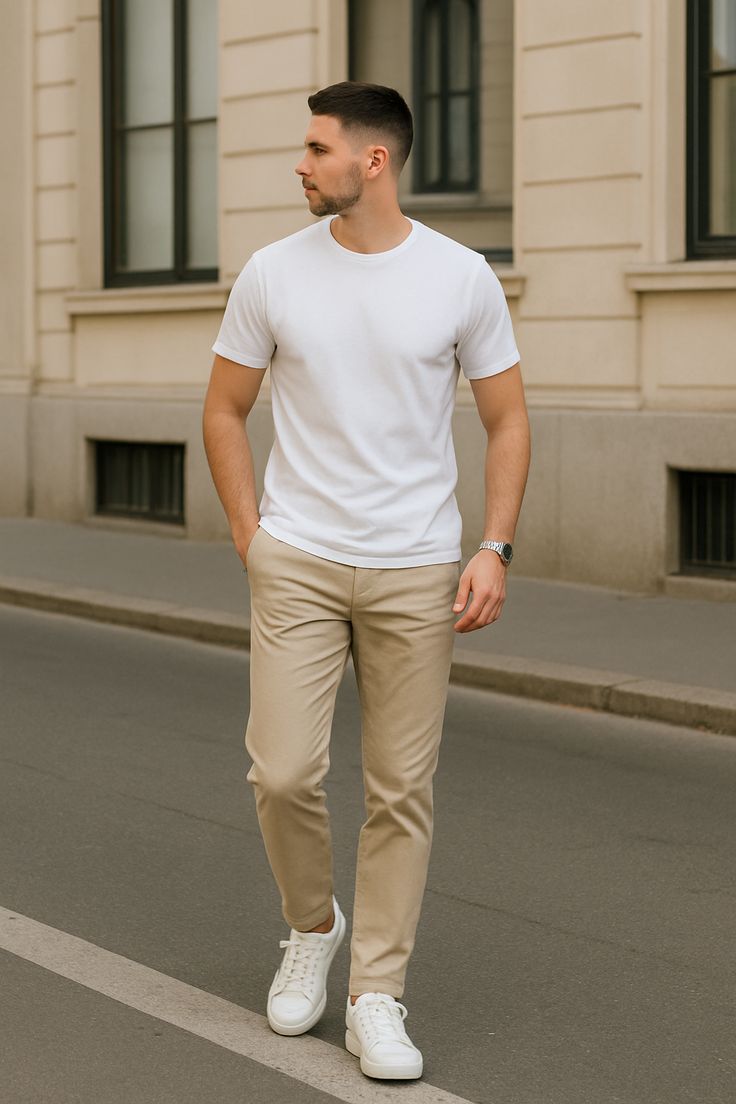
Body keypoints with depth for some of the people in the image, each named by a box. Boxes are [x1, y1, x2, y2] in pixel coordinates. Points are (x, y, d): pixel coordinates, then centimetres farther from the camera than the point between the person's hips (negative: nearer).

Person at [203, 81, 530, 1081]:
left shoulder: (463, 279, -3)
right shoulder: (273, 274, -1)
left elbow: (507, 421, 3)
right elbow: (224, 409, 9)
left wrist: (494, 550, -7)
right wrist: (251, 536, 0)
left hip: (417, 574, 0)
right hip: (297, 563, 0)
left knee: (402, 791, 3)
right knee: (284, 773, -6)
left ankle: (377, 998, 15)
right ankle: (312, 927, 24)